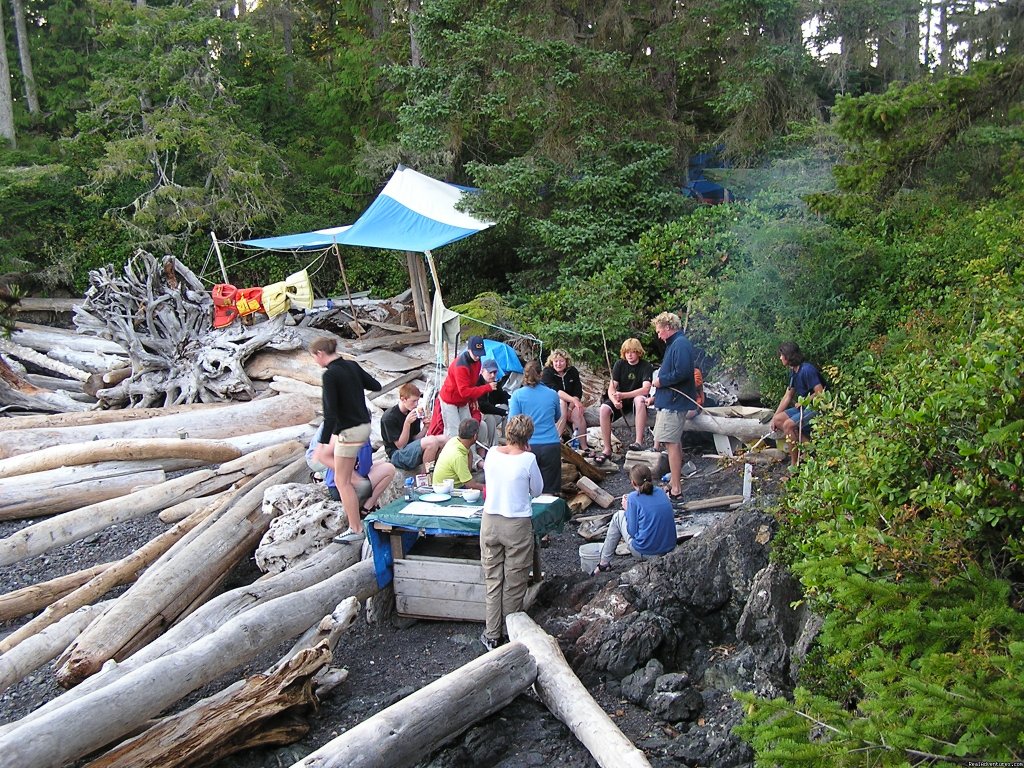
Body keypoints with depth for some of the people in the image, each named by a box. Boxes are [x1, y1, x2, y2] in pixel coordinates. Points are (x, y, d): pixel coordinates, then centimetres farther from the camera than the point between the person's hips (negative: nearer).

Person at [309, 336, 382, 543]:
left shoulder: (330, 374, -18)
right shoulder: (352, 365, 4)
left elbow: (330, 413, -21)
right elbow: (376, 386, 12)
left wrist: (323, 441, -17)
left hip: (349, 431, -9)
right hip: (363, 425, 9)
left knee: (342, 482, 4)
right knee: (322, 455, 24)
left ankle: (356, 530, 11)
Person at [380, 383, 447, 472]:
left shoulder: (413, 412, 6)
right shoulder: (389, 417, -15)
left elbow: (415, 439, 6)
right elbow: (400, 445, -16)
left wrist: (425, 427, -12)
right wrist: (407, 423, -26)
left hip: (412, 450, 8)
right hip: (397, 455, -7)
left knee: (443, 440, -11)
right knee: (431, 441, -29)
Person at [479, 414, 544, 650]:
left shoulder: (492, 454, -4)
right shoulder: (528, 460, -16)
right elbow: (537, 490, -1)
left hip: (490, 522, 4)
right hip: (517, 524, -4)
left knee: (492, 580, 13)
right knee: (514, 584, 11)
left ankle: (491, 635, 21)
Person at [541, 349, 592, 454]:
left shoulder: (573, 372, 1)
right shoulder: (547, 373, -10)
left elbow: (578, 393, -5)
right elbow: (556, 391, -26)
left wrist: (570, 408, -20)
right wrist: (573, 400, -39)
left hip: (569, 404, 3)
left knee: (577, 412, -26)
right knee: (561, 402, -33)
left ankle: (584, 446, -26)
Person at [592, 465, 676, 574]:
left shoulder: (634, 498, -12)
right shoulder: (661, 492, 5)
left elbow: (633, 532, -8)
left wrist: (627, 509, 6)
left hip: (646, 552, -5)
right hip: (669, 548, 6)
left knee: (618, 516, 16)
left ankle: (604, 563, 23)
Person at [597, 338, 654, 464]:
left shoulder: (646, 366, -10)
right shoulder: (619, 364, -2)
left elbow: (645, 389, -24)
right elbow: (611, 387, -8)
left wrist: (623, 395, -34)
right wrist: (614, 400, -31)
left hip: (638, 397, -3)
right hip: (621, 399, 3)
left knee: (640, 400, -39)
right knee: (604, 409, -27)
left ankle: (639, 442, -40)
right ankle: (607, 449, -20)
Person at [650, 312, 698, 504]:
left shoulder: (680, 344, -16)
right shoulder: (674, 344, 17)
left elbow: (682, 373, -27)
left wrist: (660, 381, -14)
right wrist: (656, 396, 20)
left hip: (673, 403, -11)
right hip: (670, 401, 11)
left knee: (671, 443, -11)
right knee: (674, 443, 19)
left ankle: (676, 491, -10)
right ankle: (675, 481, 32)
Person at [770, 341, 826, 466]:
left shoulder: (807, 370, -20)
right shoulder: (793, 372, 10)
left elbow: (820, 393, -25)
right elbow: (787, 396, 14)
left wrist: (803, 402, -11)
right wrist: (774, 417, 10)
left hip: (817, 408, -10)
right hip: (804, 407, 10)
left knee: (788, 424, -24)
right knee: (778, 419, 1)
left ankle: (794, 464, -15)